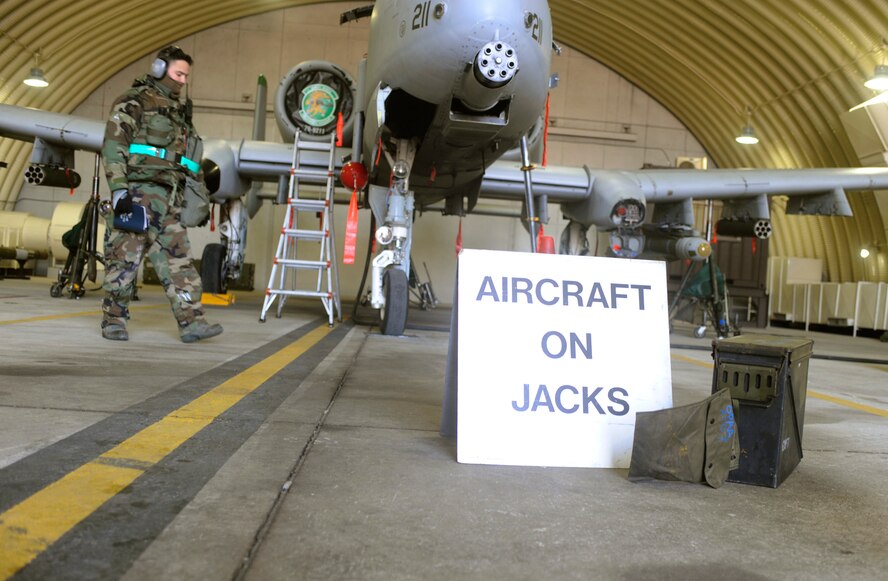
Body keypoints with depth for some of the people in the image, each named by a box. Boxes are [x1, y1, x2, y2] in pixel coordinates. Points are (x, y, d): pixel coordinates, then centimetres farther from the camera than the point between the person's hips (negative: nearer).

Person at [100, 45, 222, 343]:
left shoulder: (179, 110, 22)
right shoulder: (134, 102, -1)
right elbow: (113, 146, -10)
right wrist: (119, 188, -19)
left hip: (168, 196, 7)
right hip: (137, 191, -7)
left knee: (178, 257, -1)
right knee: (125, 256, -2)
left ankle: (191, 320, -5)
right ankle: (114, 320, 9)